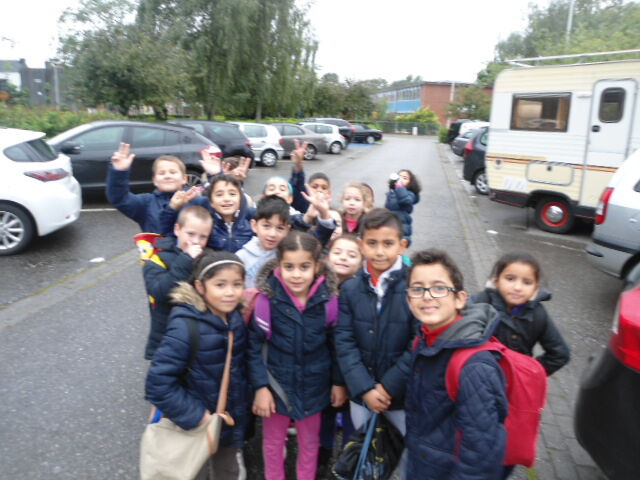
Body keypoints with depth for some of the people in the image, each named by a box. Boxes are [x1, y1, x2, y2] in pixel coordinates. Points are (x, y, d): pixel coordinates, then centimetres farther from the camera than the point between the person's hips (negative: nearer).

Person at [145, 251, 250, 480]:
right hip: (194, 429, -5)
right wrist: (196, 417, -24)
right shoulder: (186, 327, -28)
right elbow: (158, 383, -28)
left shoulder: (236, 319, -7)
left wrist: (240, 409, 1)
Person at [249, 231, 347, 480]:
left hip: (313, 385, 1)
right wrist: (260, 386, -12)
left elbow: (336, 343, -1)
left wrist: (338, 382, 4)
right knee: (273, 442, 20)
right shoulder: (267, 296, -19)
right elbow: (254, 344, -12)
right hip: (277, 384, -1)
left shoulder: (328, 298, -13)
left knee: (310, 443, 21)